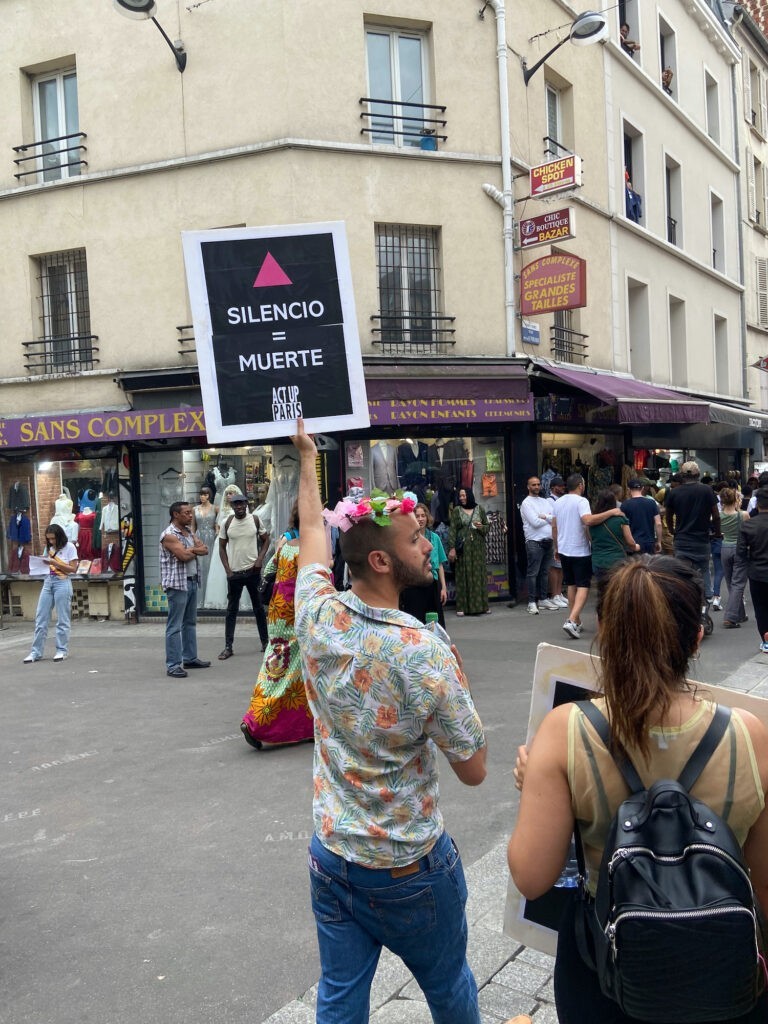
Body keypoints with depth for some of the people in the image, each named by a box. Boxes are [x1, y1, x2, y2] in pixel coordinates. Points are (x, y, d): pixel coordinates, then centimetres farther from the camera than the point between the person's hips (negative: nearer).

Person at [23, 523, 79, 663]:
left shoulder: (69, 547, -3)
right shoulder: (49, 548, 13)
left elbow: (73, 569, -8)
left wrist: (55, 562, -15)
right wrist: (43, 563, -5)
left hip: (62, 583, -5)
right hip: (47, 582, 5)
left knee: (62, 620, 1)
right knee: (40, 618, 2)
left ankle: (62, 650, 8)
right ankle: (36, 652, 5)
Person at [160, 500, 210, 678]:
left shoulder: (189, 532, 14)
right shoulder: (169, 535, -13)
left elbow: (204, 549, 5)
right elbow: (184, 555, -21)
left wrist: (191, 549, -12)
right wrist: (196, 550, -2)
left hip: (192, 581, 9)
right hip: (177, 584, -9)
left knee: (190, 622, 15)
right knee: (175, 626, -6)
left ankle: (190, 658, 25)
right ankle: (173, 665, -5)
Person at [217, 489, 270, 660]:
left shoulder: (255, 520, -1)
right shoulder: (227, 523, -2)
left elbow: (266, 539, 9)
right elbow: (222, 547, 4)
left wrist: (260, 558, -5)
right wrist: (227, 569, -4)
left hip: (253, 570, 0)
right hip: (234, 572, 0)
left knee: (259, 607, 10)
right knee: (231, 609, 4)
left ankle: (265, 641, 22)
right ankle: (228, 647, 7)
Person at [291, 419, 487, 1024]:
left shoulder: (318, 616, -12)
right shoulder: (425, 654, -27)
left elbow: (313, 531, 8)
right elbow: (474, 770, -15)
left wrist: (308, 457, 23)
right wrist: (456, 678, -3)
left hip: (331, 856, 5)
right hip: (410, 868, -4)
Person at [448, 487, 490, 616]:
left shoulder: (479, 509, 7)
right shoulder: (456, 510, 3)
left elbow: (487, 526, 13)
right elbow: (452, 530, -3)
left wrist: (481, 527, -10)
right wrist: (452, 548, -11)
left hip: (478, 547, 2)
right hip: (463, 547, -2)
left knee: (479, 574, 2)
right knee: (463, 576, -1)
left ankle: (481, 605, 9)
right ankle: (462, 607, 2)